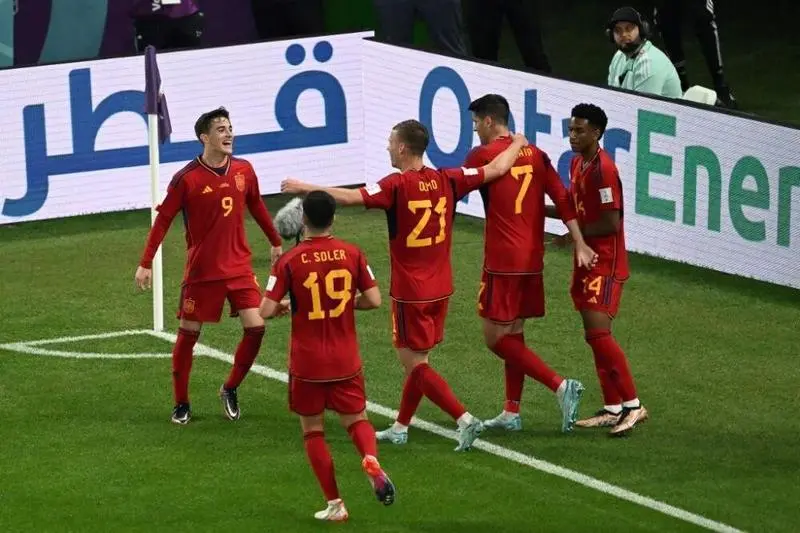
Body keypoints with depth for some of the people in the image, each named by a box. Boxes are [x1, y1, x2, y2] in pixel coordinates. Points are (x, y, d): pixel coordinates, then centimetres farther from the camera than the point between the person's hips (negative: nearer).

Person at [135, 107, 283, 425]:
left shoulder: (243, 171, 0)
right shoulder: (187, 179, -13)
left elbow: (256, 206, 17)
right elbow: (163, 219, -8)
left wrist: (275, 242, 25)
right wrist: (146, 263, -10)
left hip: (239, 267, 3)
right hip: (201, 270, -3)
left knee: (256, 327, -7)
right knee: (188, 334, 5)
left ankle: (230, 389, 15)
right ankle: (181, 404, 20)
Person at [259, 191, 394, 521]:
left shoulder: (289, 261, -12)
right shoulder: (352, 254, -5)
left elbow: (265, 311, -14)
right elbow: (373, 300, -4)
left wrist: (283, 306, 9)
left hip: (307, 364, -2)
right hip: (346, 361, 2)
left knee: (313, 431, 12)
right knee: (356, 420, 16)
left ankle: (334, 504, 7)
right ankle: (371, 460, -18)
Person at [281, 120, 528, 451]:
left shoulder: (397, 186, -18)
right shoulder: (447, 180, -1)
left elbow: (349, 197, -26)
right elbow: (496, 169, 8)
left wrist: (304, 187, -17)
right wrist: (517, 144, 27)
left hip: (410, 293, -7)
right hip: (440, 288, 7)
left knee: (413, 362, 0)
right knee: (416, 360, 17)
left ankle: (465, 420, -10)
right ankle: (400, 428, 25)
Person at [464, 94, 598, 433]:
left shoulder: (483, 155, -10)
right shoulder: (534, 155, 9)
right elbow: (562, 199, 3)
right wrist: (580, 244, 2)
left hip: (502, 262, -8)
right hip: (532, 260, 8)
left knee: (495, 337, -3)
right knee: (513, 333, 15)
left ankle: (560, 386, -15)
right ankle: (511, 414, 18)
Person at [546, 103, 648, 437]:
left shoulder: (603, 169, -19)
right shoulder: (577, 163, 11)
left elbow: (611, 223, -22)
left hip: (606, 265, -10)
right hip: (588, 262, 10)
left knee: (598, 332, -15)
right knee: (595, 336, 10)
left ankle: (632, 405, -10)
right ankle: (613, 409, 15)